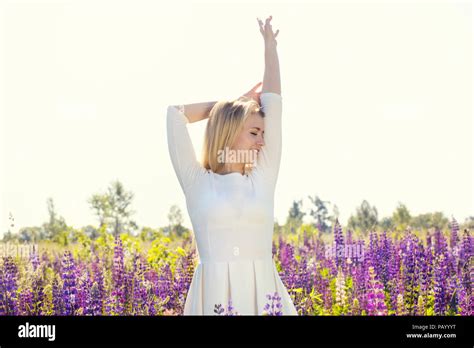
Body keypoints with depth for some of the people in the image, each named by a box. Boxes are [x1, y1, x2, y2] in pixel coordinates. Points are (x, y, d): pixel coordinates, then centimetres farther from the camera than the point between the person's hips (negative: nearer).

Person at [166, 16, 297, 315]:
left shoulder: (263, 177, 11)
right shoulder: (197, 183, 6)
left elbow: (273, 102, 13)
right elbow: (175, 113, 6)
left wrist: (270, 44, 20)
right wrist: (237, 101, 16)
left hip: (263, 296, 2)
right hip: (214, 298, -2)